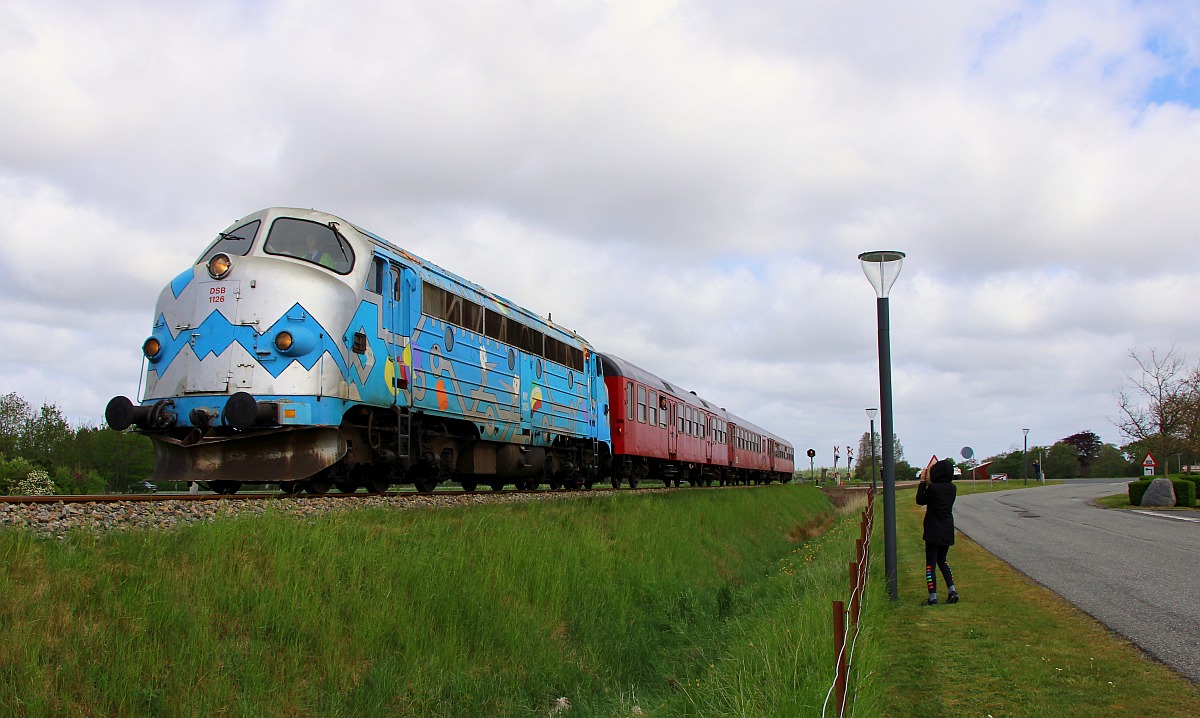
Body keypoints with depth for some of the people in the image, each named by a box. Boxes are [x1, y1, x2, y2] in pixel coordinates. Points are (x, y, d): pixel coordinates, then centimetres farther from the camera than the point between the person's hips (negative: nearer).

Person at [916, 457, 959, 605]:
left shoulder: (933, 488, -18)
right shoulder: (952, 488, 1)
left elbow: (920, 500, -3)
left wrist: (922, 482, 3)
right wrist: (929, 482, 20)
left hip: (934, 532, -6)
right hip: (948, 532, 6)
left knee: (930, 564, 2)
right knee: (942, 561, 22)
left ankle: (933, 597, 1)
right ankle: (952, 590, 12)